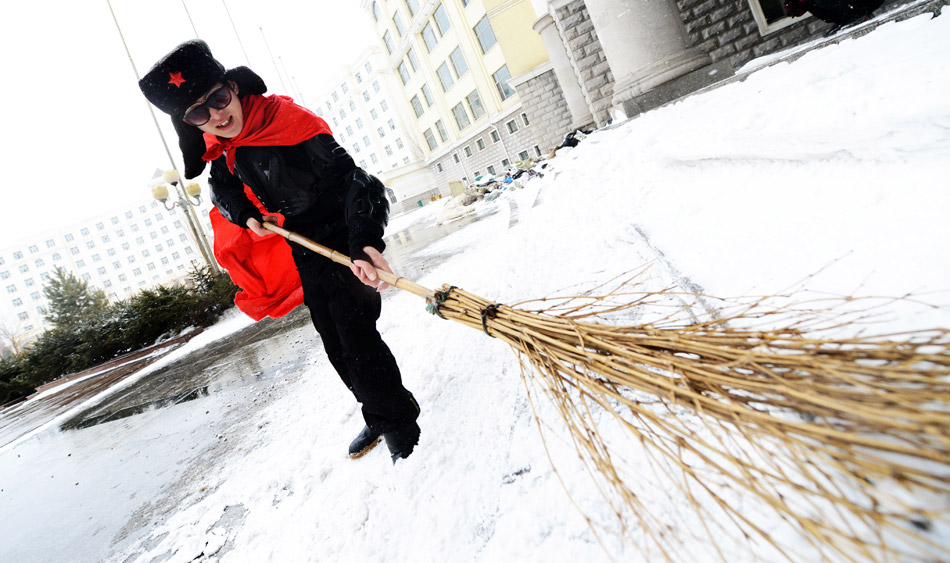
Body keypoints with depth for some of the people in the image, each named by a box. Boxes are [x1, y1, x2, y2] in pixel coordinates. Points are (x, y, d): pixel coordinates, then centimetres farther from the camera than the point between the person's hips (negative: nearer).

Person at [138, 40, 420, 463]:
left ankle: (399, 420, 11)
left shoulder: (287, 122, -23)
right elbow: (222, 186, 20)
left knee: (355, 336, -9)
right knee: (335, 345, 12)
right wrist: (245, 214, -2)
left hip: (344, 241, -8)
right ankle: (379, 417, 28)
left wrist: (364, 242, -43)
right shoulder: (222, 149, -1)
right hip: (305, 251, 8)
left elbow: (350, 179, -29)